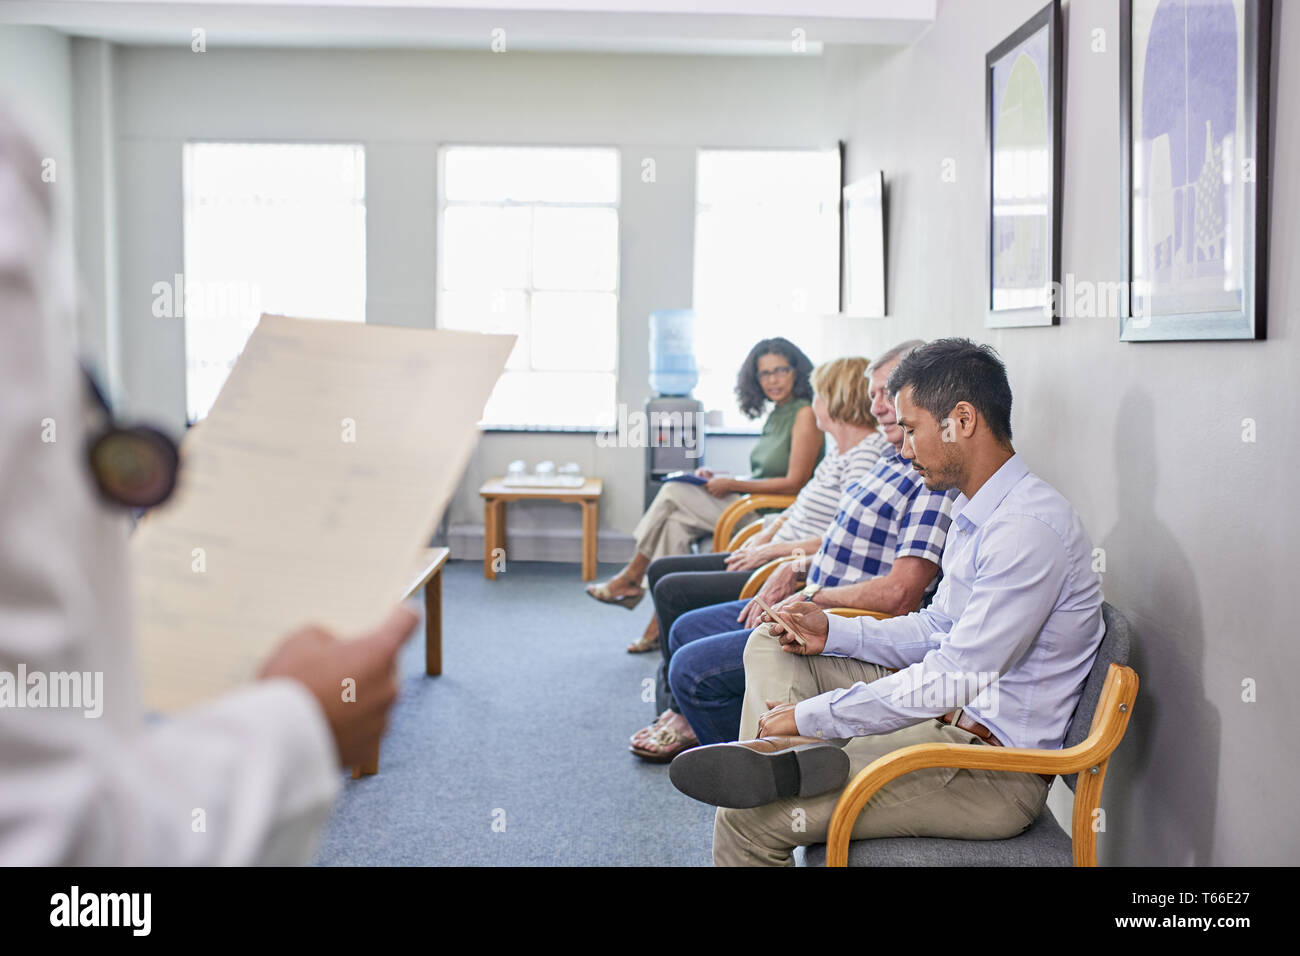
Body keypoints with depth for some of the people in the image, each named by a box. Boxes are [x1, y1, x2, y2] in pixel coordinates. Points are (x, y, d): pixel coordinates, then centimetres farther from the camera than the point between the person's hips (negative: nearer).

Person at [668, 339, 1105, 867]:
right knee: (769, 644, 7)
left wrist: (810, 714, -20)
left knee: (747, 819, -19)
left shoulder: (1029, 529, -22)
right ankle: (793, 751, -17)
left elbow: (954, 679, -25)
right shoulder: (977, 511, 10)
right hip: (952, 720, 10)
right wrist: (833, 632, 7)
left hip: (993, 771, -10)